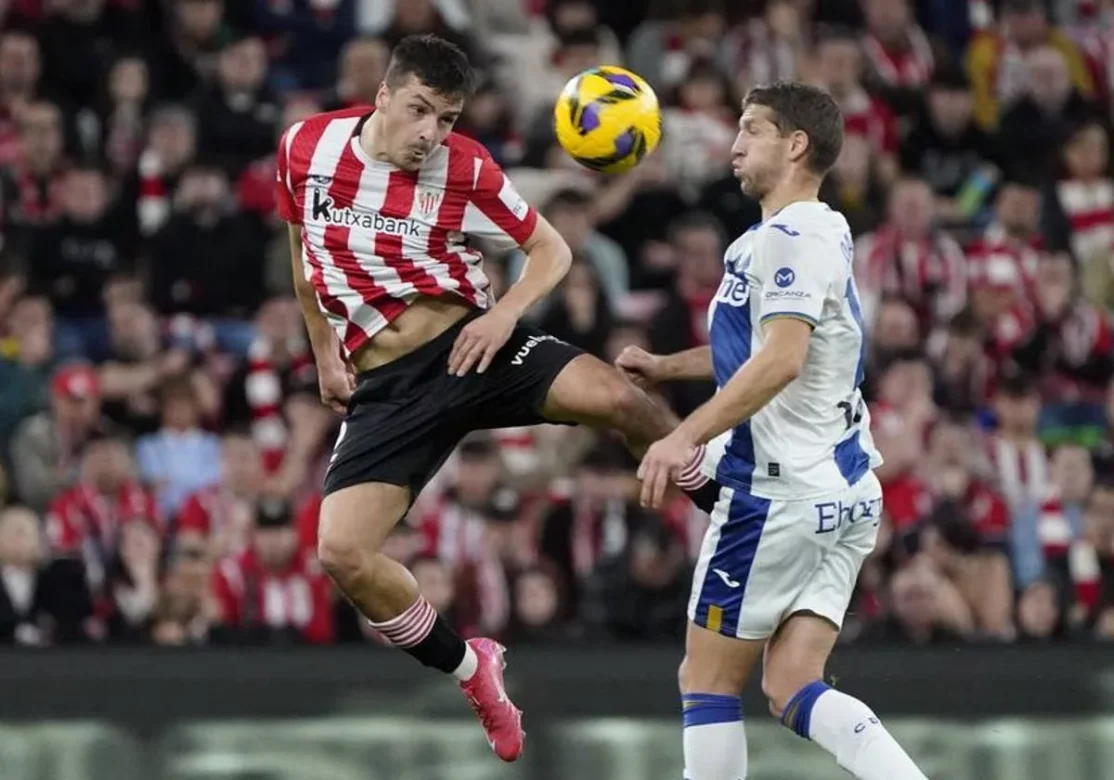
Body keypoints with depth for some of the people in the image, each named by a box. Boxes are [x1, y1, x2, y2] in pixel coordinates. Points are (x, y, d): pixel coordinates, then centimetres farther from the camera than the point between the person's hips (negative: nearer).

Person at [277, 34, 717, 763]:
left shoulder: (467, 170, -8)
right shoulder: (306, 147, -1)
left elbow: (551, 249, 4)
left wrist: (507, 312, -14)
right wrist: (325, 354, 17)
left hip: (470, 345, -2)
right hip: (385, 387, 2)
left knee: (612, 395, -30)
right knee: (342, 551, -16)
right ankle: (471, 669, 8)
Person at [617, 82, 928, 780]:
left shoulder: (789, 237, -13)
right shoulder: (822, 233, 18)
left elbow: (780, 360, -26)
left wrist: (687, 437, -30)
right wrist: (665, 368, 37)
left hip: (782, 491, -9)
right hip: (845, 492, 9)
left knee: (708, 680, 2)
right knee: (793, 690, 3)